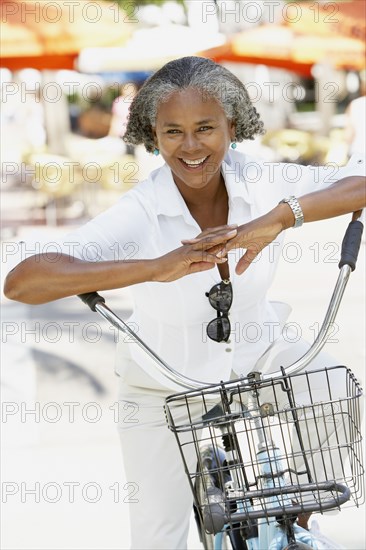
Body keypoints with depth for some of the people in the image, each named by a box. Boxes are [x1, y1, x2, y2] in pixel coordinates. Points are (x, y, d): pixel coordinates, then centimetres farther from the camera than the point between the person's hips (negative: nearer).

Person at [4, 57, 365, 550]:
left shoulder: (263, 186, -22)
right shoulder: (140, 214, -30)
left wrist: (282, 216, -46)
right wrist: (155, 268, -53)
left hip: (257, 359, 3)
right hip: (166, 390, -3)